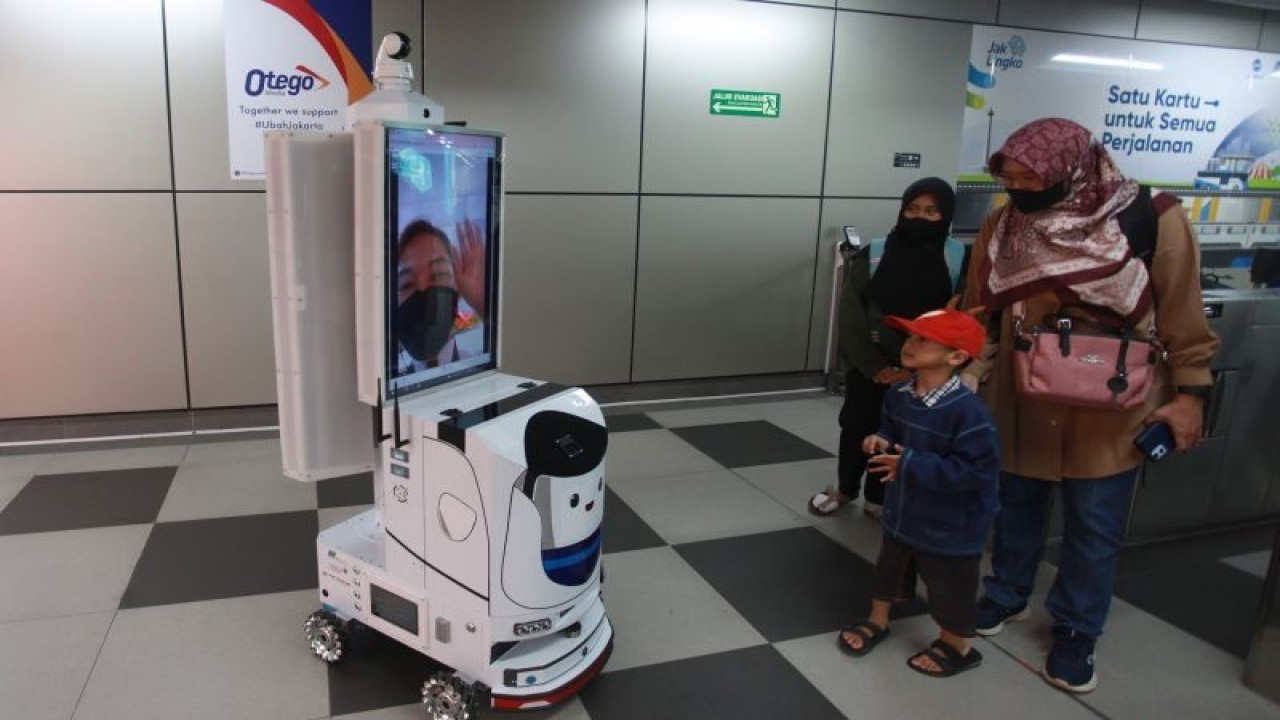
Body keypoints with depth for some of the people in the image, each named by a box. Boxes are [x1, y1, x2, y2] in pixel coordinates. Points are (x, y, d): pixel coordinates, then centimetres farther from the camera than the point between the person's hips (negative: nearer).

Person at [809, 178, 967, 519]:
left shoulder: (958, 259, -7)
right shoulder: (873, 254, -6)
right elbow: (850, 315, -7)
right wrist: (874, 365, -14)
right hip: (868, 367, 1)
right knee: (856, 427, 15)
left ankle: (879, 498, 31)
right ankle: (845, 488, 38)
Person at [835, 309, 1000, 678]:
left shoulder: (968, 411, -30)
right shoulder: (898, 394, -6)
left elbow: (976, 470, -30)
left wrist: (911, 464, -29)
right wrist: (881, 442, -11)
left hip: (949, 528, -7)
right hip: (900, 514, 7)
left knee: (948, 588, 14)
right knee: (889, 570, 26)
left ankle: (957, 647, 39)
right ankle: (877, 622, 49)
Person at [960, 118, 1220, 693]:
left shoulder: (1153, 219, -13)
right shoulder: (1001, 227, -4)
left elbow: (1181, 314, -6)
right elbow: (980, 314, 2)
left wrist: (1190, 391, -5)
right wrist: (964, 382, -4)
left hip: (1109, 407, -2)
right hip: (1021, 401, 3)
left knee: (1095, 524, 9)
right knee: (1015, 503, 17)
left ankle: (1076, 632, 28)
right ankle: (1006, 596, 39)